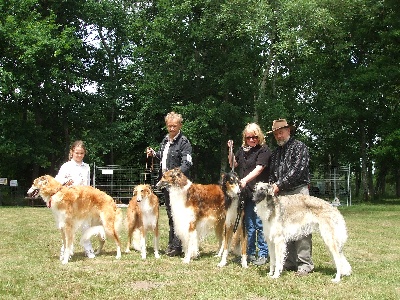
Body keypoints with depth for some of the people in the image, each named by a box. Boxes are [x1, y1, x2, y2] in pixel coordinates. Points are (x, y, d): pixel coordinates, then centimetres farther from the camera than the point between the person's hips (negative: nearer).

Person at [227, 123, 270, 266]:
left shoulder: (264, 150, -6)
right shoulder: (242, 149, 13)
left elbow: (259, 168, -17)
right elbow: (233, 164, 21)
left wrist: (245, 179, -28)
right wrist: (230, 150, 6)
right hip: (246, 193, 6)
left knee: (260, 224, -2)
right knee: (248, 224, 11)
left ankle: (263, 254, 7)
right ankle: (249, 253, 20)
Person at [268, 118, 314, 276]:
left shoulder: (299, 147, -1)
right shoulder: (276, 152, 21)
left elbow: (297, 170, -13)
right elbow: (272, 174, 23)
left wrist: (280, 185, -16)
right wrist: (271, 187, 4)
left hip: (298, 191, -7)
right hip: (281, 194, 7)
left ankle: (305, 264, -6)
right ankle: (290, 262, 12)